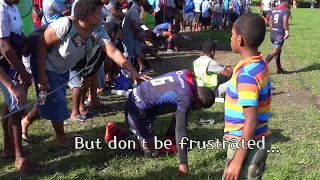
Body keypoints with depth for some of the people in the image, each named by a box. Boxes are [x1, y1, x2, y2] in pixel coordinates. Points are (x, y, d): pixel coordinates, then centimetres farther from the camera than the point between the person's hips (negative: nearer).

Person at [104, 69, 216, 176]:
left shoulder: (187, 74, 1)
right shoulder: (186, 98, -22)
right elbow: (180, 129, -24)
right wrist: (183, 163, -22)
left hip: (136, 97, 9)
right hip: (139, 109, -9)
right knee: (150, 151, 2)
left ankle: (169, 139, 17)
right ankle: (115, 132, 6)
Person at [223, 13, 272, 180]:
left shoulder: (247, 74, -24)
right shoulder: (260, 65, 4)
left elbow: (251, 122, -25)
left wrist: (237, 161, -21)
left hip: (247, 145, -9)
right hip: (258, 141, 9)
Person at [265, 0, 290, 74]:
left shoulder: (274, 9, 13)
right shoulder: (286, 10, -8)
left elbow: (270, 21, 13)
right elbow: (285, 22, -19)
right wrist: (287, 31, -15)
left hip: (273, 33, 8)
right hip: (280, 34, -8)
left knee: (278, 51, 18)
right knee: (274, 52, -7)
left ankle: (279, 69, 23)